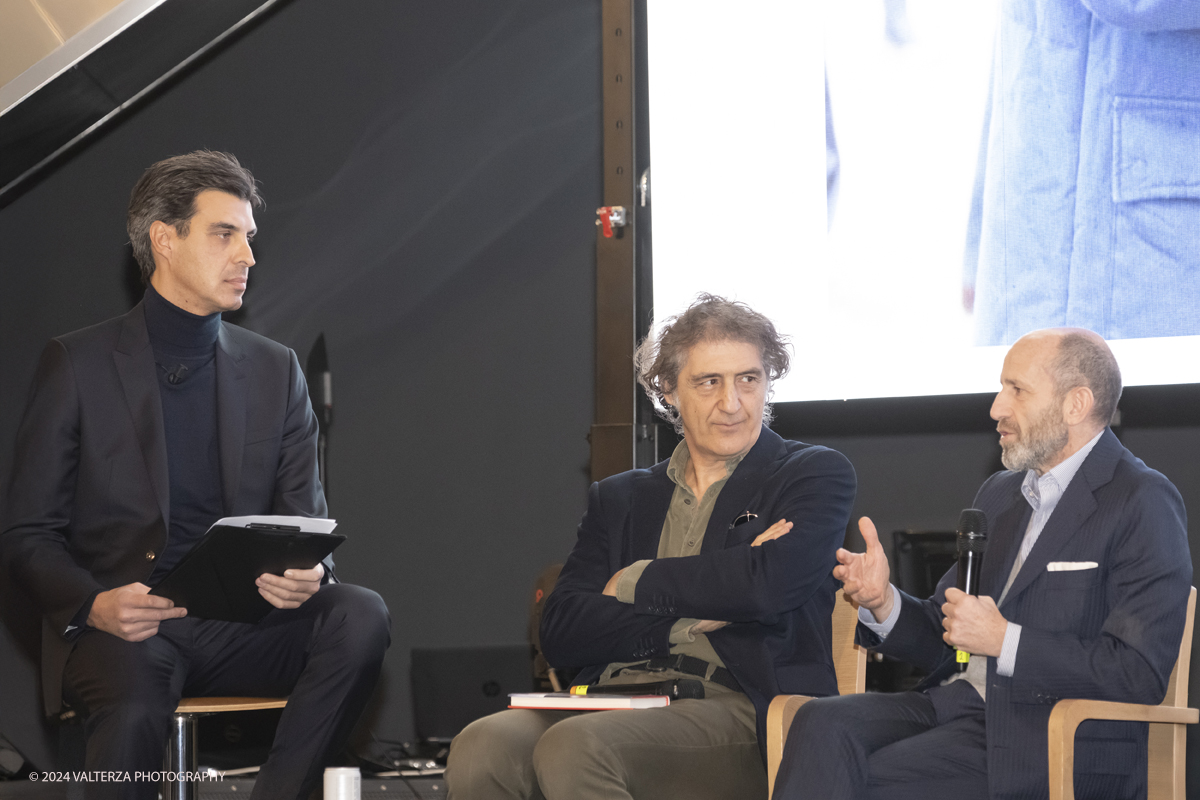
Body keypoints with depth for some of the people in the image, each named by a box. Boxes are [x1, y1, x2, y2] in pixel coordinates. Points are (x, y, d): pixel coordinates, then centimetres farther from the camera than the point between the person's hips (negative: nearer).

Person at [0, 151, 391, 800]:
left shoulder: (276, 370, 15)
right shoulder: (76, 364, 4)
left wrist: (307, 574, -14)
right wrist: (94, 604, -20)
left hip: (241, 627, 4)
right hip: (123, 630, -4)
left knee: (360, 614, -26)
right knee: (132, 706, -38)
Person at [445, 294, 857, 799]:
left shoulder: (815, 474, 10)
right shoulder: (619, 499, 22)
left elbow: (769, 585, -11)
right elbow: (560, 634, 8)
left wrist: (634, 583, 4)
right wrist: (690, 619, -5)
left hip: (738, 712, -4)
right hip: (611, 704, 4)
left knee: (573, 747, -34)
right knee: (480, 750, -29)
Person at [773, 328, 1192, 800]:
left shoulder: (1143, 504, -5)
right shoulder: (999, 494, 21)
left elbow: (1140, 675, -15)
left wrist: (1005, 641, -16)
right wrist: (883, 604, 1)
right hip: (955, 703, 7)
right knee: (822, 723, -22)